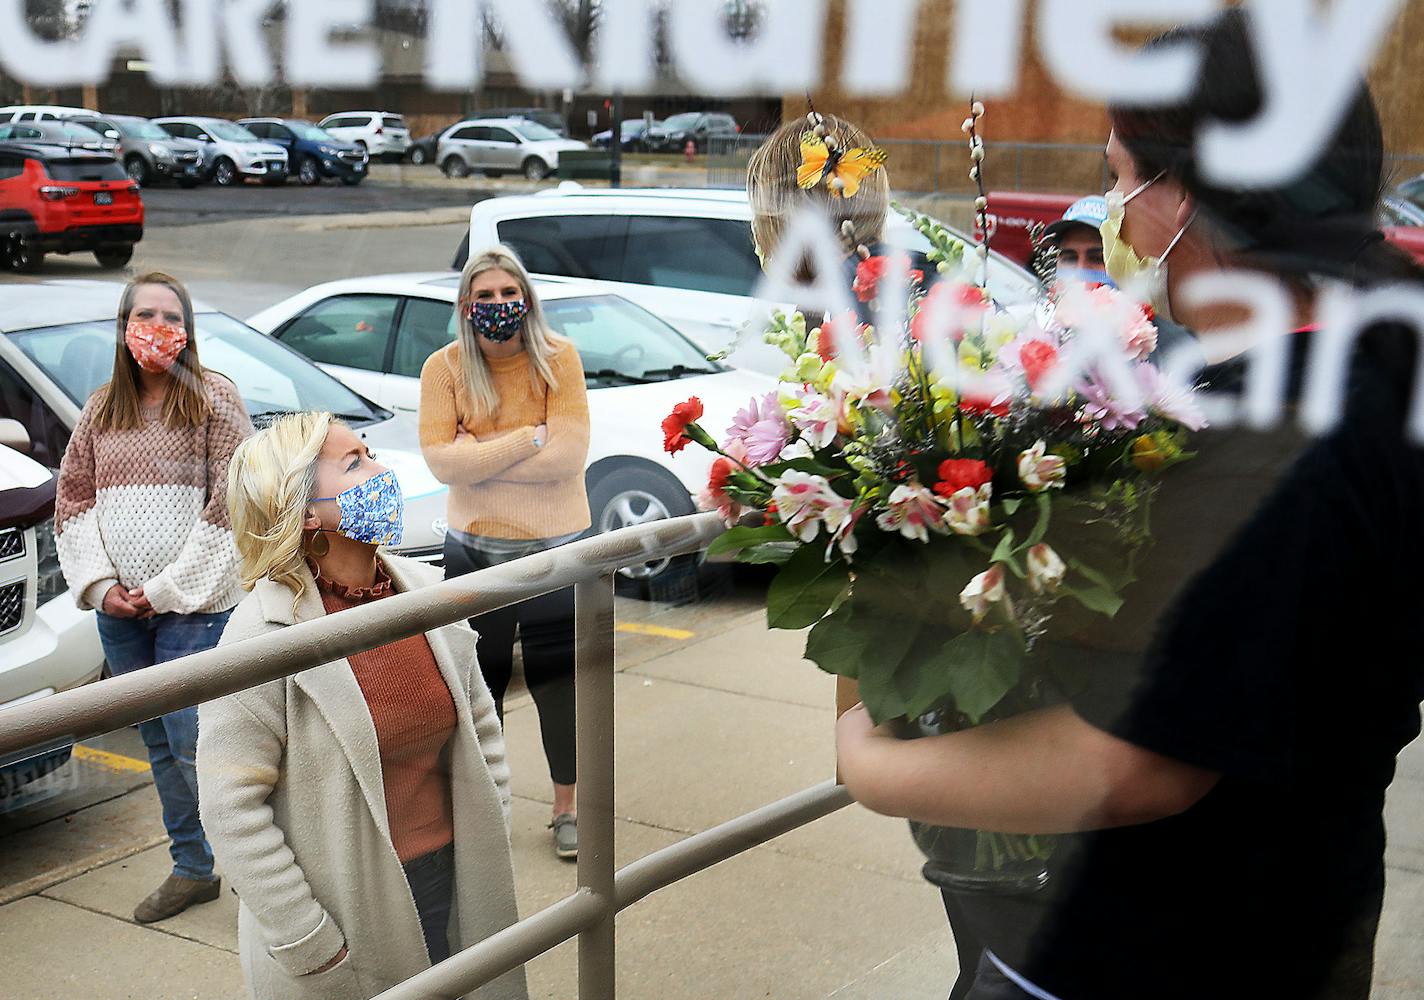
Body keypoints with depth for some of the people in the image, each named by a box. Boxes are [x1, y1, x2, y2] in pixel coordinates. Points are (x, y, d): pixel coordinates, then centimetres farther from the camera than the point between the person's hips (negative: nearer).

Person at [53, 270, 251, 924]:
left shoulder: (214, 398, -4)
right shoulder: (101, 410, 12)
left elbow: (232, 504, -9)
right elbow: (73, 502, 13)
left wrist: (166, 589, -12)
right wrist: (100, 585, -1)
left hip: (196, 607, -5)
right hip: (120, 611, 5)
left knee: (194, 747, -9)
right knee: (161, 747, 12)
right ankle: (192, 868, 24)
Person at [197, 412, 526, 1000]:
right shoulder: (263, 636, -17)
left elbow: (480, 728, 11)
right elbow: (232, 809, -17)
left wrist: (490, 853, 7)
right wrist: (310, 947, -15)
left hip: (448, 888, 5)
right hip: (349, 916, -5)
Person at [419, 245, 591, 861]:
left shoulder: (558, 358, -9)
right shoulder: (444, 367, -5)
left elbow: (569, 453, -19)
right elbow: (440, 459, -16)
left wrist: (480, 453, -17)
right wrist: (528, 439, -19)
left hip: (555, 548, -2)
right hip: (474, 549, 2)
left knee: (558, 678, 7)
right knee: (478, 682, 13)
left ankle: (567, 807, 23)